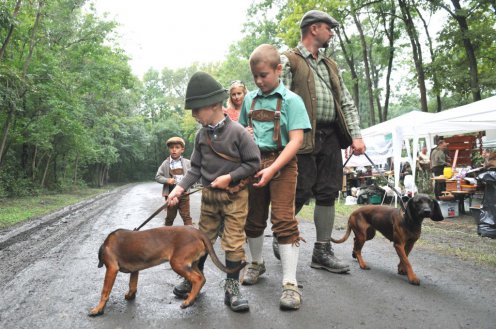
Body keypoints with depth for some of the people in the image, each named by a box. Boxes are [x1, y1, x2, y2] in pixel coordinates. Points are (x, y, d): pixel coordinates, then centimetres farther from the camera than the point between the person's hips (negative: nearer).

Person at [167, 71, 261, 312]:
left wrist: (229, 177, -18)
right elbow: (196, 168, 5)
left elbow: (253, 162, -12)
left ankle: (232, 288, 13)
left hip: (235, 195, -4)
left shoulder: (237, 131, -15)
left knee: (234, 242, 0)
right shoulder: (201, 135, 1)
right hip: (209, 195, 5)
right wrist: (180, 188, -8)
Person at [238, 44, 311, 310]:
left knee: (284, 221, -9)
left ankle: (290, 283, -2)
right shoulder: (249, 100, 9)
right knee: (253, 218, 15)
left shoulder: (291, 100, -5)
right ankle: (256, 263, 38)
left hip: (282, 164, -5)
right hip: (253, 163, 5)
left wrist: (272, 169, -22)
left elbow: (296, 141, -13)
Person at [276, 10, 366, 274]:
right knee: (301, 193, -4)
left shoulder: (330, 65, 23)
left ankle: (322, 252, 15)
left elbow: (346, 102, 19)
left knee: (327, 194, 5)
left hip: (330, 137, 7)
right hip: (304, 137, -7)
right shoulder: (289, 60, 2)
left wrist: (356, 135, 7)